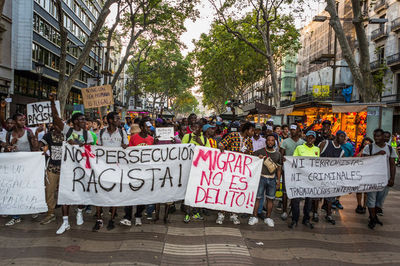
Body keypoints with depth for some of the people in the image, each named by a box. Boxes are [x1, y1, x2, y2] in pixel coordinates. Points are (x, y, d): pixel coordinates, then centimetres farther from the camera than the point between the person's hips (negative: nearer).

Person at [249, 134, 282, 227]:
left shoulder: (277, 154, 11)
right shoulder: (259, 152, 2)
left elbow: (279, 168, 15)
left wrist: (278, 180, 7)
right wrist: (258, 158, -13)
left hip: (272, 179, 3)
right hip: (261, 177, -3)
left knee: (270, 199, 7)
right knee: (257, 197, -3)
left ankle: (268, 218, 19)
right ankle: (254, 217, 7)